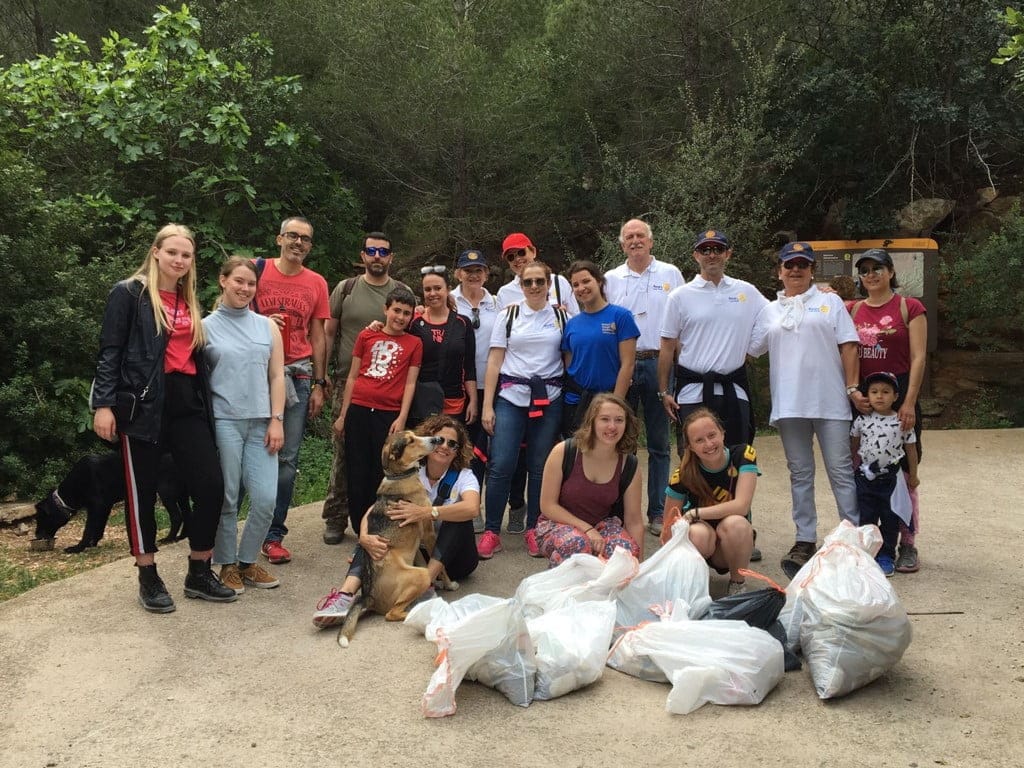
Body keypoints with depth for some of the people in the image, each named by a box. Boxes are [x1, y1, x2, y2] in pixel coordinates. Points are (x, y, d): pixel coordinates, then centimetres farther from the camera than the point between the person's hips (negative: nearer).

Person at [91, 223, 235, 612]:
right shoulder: (129, 294, -1)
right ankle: (148, 579, 17)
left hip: (187, 404, 5)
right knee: (143, 492, 4)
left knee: (211, 485, -2)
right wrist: (104, 404, -13)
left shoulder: (190, 303, 17)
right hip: (143, 404, -5)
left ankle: (199, 573, 12)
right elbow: (110, 351, -5)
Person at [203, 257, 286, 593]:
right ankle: (227, 565, 19)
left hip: (261, 423, 3)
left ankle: (247, 561, 18)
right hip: (223, 422, -2)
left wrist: (276, 420, 1)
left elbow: (276, 376, 9)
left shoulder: (268, 326, 11)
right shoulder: (206, 326, 3)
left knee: (266, 499, -2)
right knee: (227, 498, 3)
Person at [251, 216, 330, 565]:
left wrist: (319, 385, 8)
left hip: (298, 375, 2)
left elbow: (318, 337, 12)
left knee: (287, 459, 4)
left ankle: (274, 535, 13)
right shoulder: (258, 271, 2)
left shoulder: (317, 284, 10)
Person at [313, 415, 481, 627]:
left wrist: (426, 512, -46)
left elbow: (472, 508, -33)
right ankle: (346, 594, -43)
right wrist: (364, 537, -40)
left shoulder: (464, 476, -9)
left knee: (458, 513, -28)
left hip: (452, 556, -2)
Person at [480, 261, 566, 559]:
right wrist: (487, 405, -3)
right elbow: (494, 361, 4)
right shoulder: (509, 314, 7)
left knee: (540, 467, 4)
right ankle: (491, 532, 4)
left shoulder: (561, 317, 9)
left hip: (548, 399, 1)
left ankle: (534, 530, 17)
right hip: (511, 396, -1)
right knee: (501, 465, -7)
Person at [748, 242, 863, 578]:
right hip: (789, 403, 3)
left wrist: (852, 386, -6)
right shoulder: (770, 311, 15)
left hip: (830, 401, -2)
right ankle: (805, 541, 15)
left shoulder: (830, 302, 8)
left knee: (841, 471, 0)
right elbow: (749, 349, 12)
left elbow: (848, 346, 2)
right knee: (800, 474, 8)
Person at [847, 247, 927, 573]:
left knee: (903, 473, 0)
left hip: (899, 394, -3)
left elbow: (918, 358, -5)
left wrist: (909, 402, -11)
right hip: (861, 397, 3)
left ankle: (907, 545, 9)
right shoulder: (852, 310, 11)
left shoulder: (910, 308, 0)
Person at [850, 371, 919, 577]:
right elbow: (853, 446, 10)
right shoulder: (862, 420, -2)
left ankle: (886, 557, 18)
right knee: (866, 518, 8)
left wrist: (913, 475, 6)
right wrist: (854, 468, 13)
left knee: (890, 519, 7)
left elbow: (910, 449, 2)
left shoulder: (902, 422, -6)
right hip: (865, 477, 1)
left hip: (891, 478, -1)